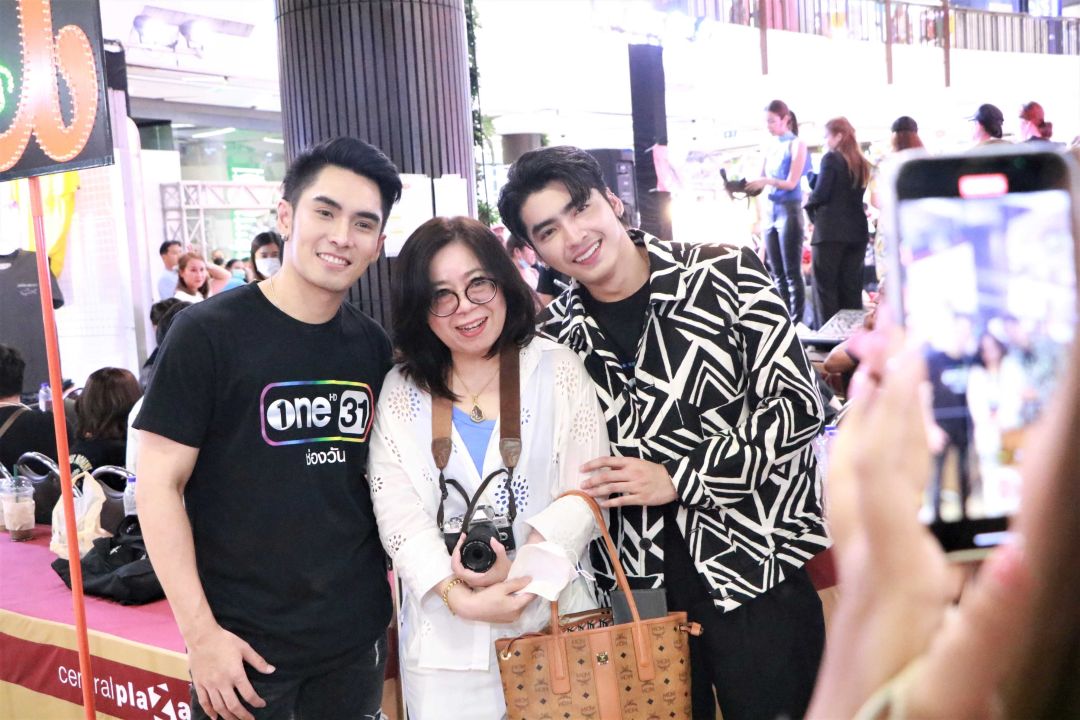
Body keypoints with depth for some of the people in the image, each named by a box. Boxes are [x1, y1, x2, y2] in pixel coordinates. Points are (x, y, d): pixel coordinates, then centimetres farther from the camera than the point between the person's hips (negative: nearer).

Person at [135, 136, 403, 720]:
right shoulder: (208, 332, -10)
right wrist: (200, 632, -14)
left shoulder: (374, 348, 3)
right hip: (244, 644, -4)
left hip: (357, 638, 4)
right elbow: (159, 483, -11)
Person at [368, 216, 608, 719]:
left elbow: (586, 491, -5)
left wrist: (521, 568, -19)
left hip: (556, 618, 0)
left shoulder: (557, 369, 2)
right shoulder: (400, 392, 4)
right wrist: (462, 598, -18)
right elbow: (396, 512, -5)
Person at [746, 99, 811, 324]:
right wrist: (741, 187, -7)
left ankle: (796, 323, -4)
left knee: (792, 272, -7)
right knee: (777, 273, 7)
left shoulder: (797, 145, -4)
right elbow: (760, 183, 12)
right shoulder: (770, 147, 14)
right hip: (771, 212, 7)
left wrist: (767, 181, -26)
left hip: (790, 211, -7)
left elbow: (791, 183, -11)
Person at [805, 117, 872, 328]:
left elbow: (820, 194, -13)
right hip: (857, 231, 6)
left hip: (830, 231, -6)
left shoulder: (831, 159, -8)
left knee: (826, 288, 0)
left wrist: (810, 207, 6)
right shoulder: (862, 163, 13)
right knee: (852, 288, 10)